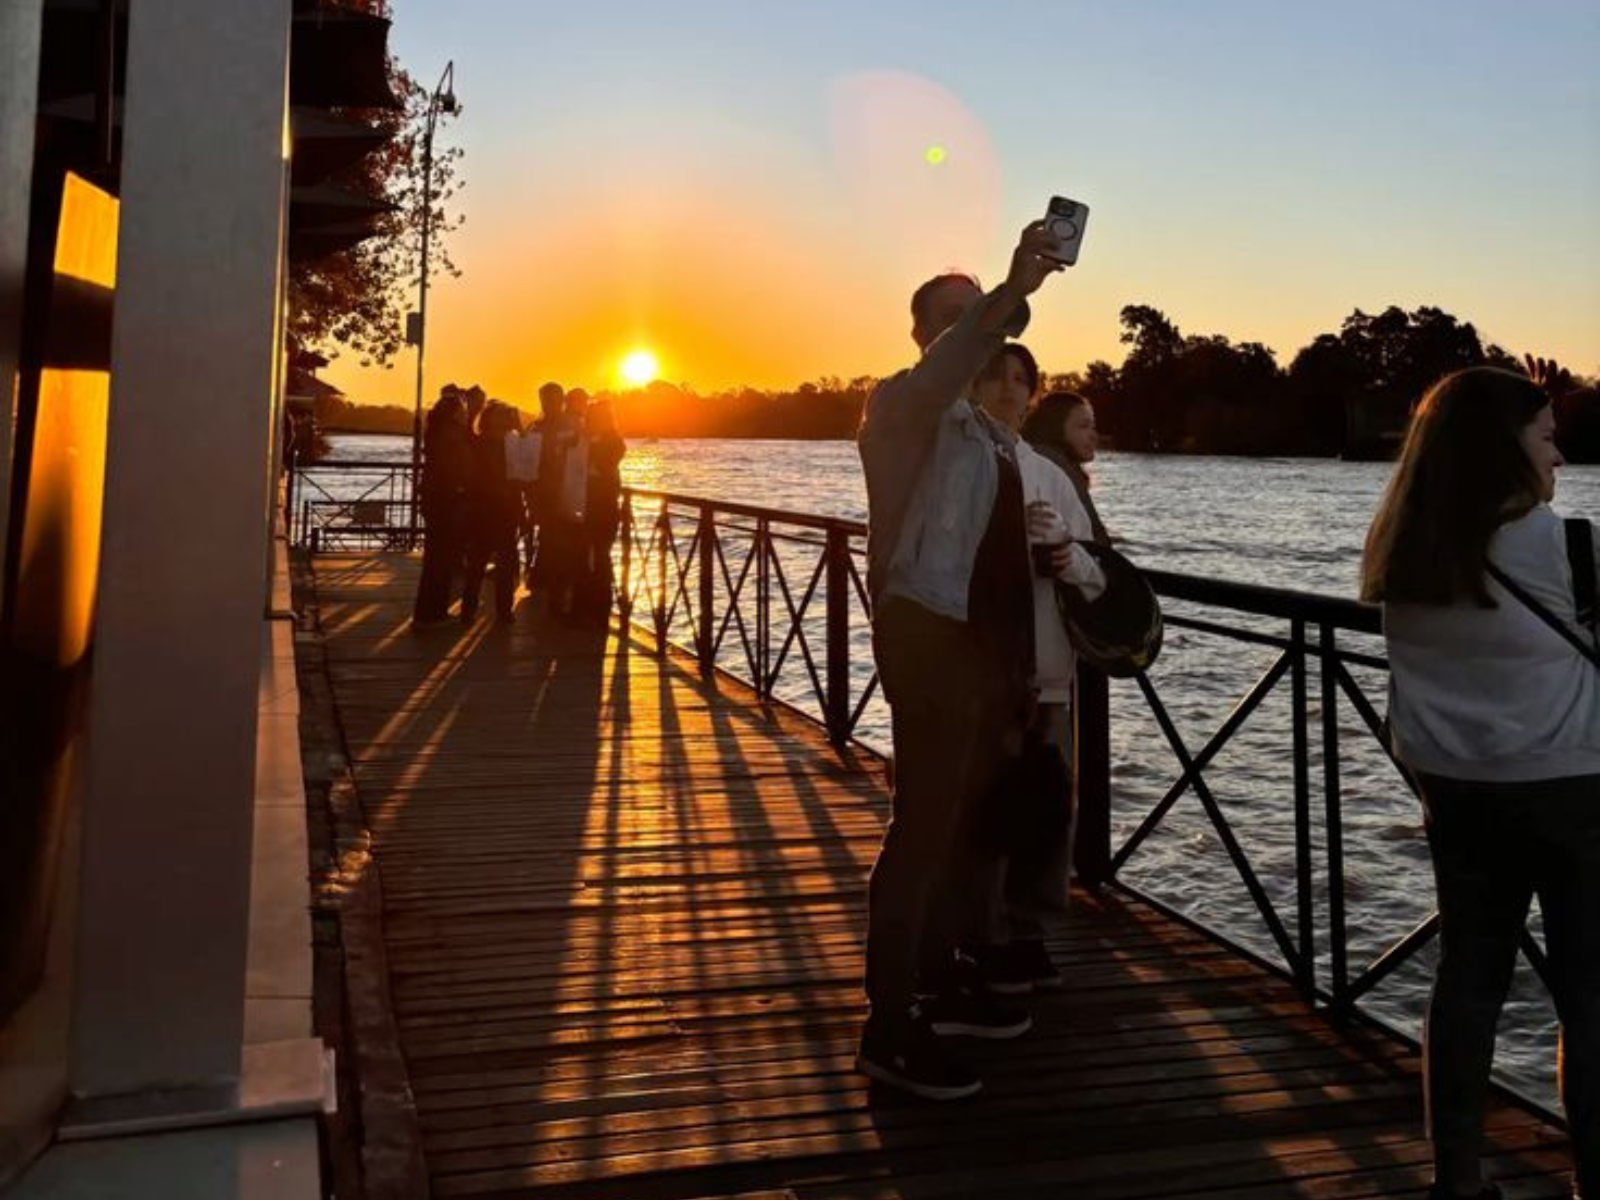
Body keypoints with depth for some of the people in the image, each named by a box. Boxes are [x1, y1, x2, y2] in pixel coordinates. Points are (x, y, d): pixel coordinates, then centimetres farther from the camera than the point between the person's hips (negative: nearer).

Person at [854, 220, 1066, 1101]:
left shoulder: (990, 427, 18)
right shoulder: (905, 404, -7)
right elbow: (934, 377, -32)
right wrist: (1012, 290, -42)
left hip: (987, 644, 9)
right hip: (931, 639, -9)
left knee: (964, 820, 17)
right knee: (923, 827, -8)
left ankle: (942, 982, 32)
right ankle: (891, 1028, 0)